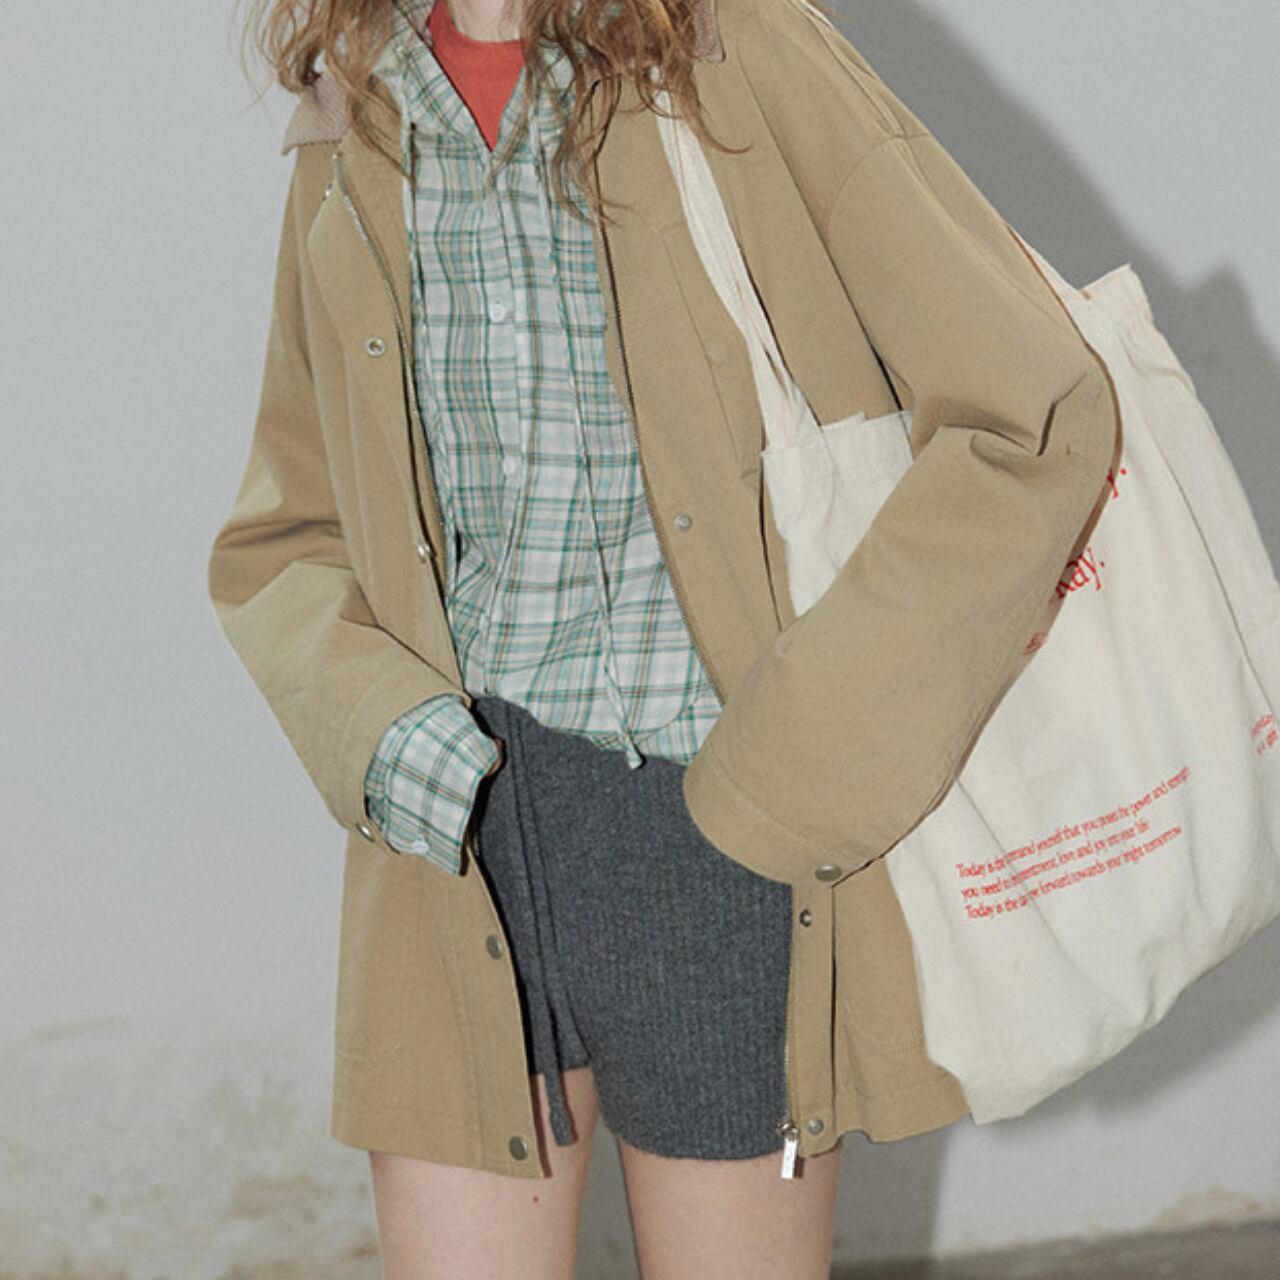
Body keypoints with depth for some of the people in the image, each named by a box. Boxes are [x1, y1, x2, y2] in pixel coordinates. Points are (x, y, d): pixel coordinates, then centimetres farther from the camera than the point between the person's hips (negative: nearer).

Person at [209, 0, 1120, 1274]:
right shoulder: (351, 142, 6)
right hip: (458, 811, 4)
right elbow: (280, 539, 14)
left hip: (710, 827, -3)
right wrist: (379, 728, -7)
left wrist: (791, 763, -14)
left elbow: (1031, 420, -13)